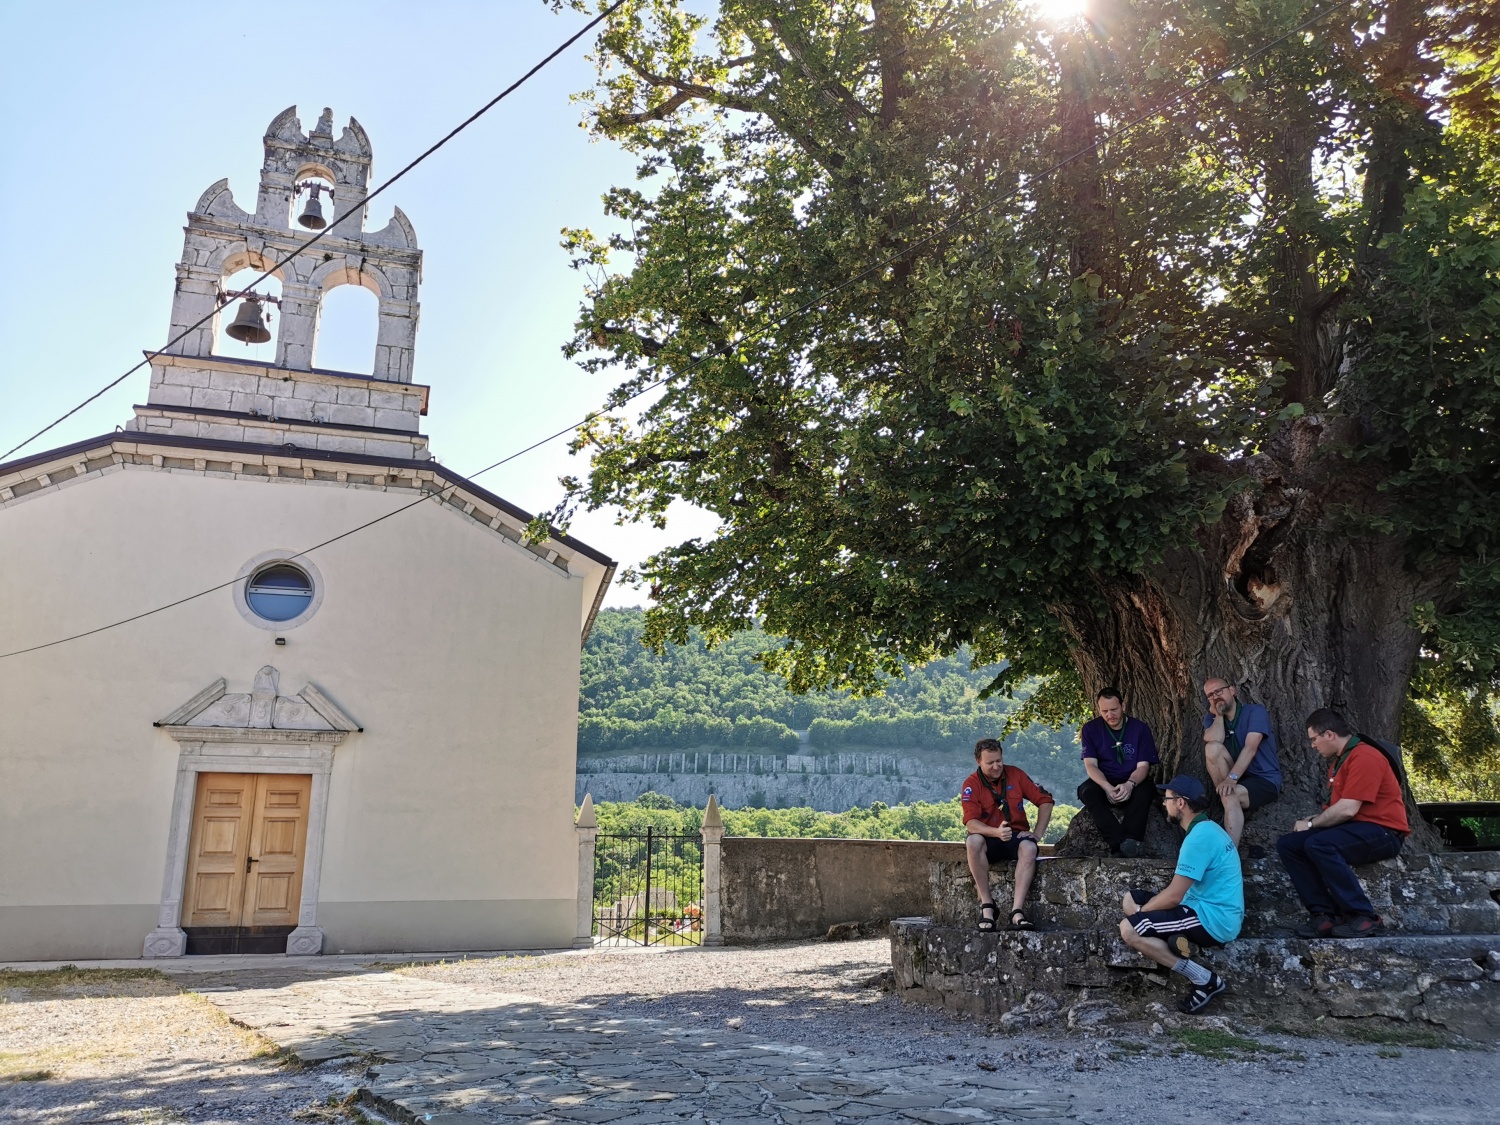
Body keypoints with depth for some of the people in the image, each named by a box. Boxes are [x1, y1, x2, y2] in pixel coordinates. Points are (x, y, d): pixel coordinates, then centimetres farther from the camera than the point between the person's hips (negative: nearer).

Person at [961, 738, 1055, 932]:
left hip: (1016, 836, 1)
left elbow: (1045, 800, 4)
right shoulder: (971, 784, -7)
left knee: (1029, 847, -33)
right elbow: (970, 822, -18)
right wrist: (996, 832, -36)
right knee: (974, 841, -36)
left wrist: (1038, 834, -5)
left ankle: (1017, 912, -38)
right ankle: (986, 905, -28)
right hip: (988, 838, -1)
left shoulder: (1015, 774, 1)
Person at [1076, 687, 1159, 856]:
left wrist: (1130, 784, -30)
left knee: (1145, 792, -35)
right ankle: (1123, 844, -47)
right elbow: (1091, 765, -7)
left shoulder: (1140, 728, 0)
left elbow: (1143, 766, -7)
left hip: (1133, 785, 0)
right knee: (1087, 791, -33)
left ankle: (1119, 846, -47)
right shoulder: (1090, 729, 1)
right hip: (1103, 784, 0)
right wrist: (1107, 787, -28)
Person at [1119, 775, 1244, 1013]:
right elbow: (1179, 890, 19)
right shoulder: (1207, 828, 12)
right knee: (1130, 898, 14)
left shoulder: (1199, 837, -21)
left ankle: (1205, 980, -12)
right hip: (1213, 911, 11)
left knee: (1128, 928, -18)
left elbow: (1173, 897, -21)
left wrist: (1141, 910, -3)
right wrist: (1142, 908, 12)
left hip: (1212, 919, -11)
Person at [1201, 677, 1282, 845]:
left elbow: (1250, 748, -23)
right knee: (1212, 748, -22)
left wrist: (1231, 778, -34)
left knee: (1230, 795, -35)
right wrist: (1218, 714, -10)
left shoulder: (1255, 711, -8)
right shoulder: (1212, 718, 6)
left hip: (1265, 780, -4)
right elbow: (1213, 741, -17)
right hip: (1239, 777, 4)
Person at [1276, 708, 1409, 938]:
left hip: (1382, 832, -10)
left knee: (1318, 844, -33)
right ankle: (1325, 914, -13)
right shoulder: (1339, 760, 17)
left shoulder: (1364, 757, -15)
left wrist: (1311, 823, -9)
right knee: (1288, 844, -5)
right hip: (1352, 829, 10)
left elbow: (1348, 809, -22)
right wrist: (1311, 818, 4)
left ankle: (1365, 917, -23)